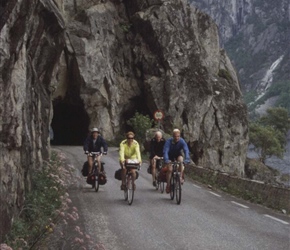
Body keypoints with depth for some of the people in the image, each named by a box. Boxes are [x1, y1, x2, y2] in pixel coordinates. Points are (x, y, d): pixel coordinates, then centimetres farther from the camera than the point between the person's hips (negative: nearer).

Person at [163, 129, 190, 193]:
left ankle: (181, 177, -25)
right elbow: (165, 151, -38)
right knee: (169, 170, -13)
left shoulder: (182, 141, -27)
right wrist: (166, 160, -55)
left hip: (178, 155, 1)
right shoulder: (169, 141, -30)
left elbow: (186, 150, -36)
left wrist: (187, 159, -54)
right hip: (170, 156, -1)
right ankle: (168, 185, 4)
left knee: (181, 160, -33)